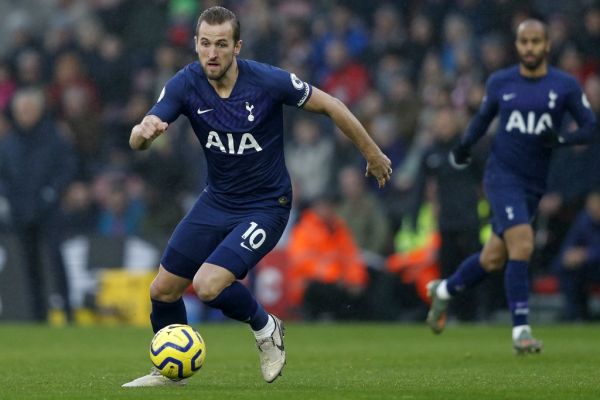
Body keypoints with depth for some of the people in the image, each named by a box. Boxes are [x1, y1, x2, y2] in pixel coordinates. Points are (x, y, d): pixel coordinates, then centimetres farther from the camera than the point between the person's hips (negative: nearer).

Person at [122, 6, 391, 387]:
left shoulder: (268, 81, -22)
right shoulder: (185, 84, -14)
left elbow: (329, 105, -8)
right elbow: (137, 141, -21)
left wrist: (372, 153, 1)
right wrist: (145, 131, -47)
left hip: (265, 206, -5)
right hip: (216, 201, 5)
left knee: (208, 285, -22)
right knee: (163, 289, 5)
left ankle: (266, 328, 8)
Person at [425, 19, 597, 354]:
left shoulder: (566, 86, 0)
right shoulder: (500, 83, 3)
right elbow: (483, 117, 20)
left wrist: (561, 140, -17)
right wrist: (466, 144, 10)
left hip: (534, 184, 2)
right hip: (503, 175, -2)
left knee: (494, 259, 9)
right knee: (522, 245, -22)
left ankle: (444, 291, 37)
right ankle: (521, 329, -18)